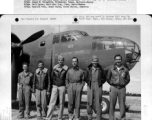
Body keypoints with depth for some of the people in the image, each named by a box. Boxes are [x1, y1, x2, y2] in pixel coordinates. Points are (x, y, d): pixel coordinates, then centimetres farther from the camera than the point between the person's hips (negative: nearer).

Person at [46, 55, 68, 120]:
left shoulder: (66, 68, -4)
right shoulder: (55, 67, 3)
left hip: (62, 86, -2)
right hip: (55, 86, 2)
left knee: (61, 103, 3)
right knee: (52, 102, -5)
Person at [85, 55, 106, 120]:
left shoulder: (100, 69, 5)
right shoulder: (88, 69, 8)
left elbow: (104, 78, 12)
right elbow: (86, 78, 16)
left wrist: (100, 83, 1)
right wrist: (89, 83, 3)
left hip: (98, 86, -1)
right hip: (90, 87, 1)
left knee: (98, 102, -4)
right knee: (90, 102, 1)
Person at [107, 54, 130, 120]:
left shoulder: (125, 70, 5)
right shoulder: (111, 69, 4)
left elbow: (128, 79, 13)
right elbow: (108, 78, 12)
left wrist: (123, 84, 2)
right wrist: (112, 83, 3)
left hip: (122, 88, 0)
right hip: (113, 88, 0)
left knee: (122, 104, 1)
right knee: (112, 104, 1)